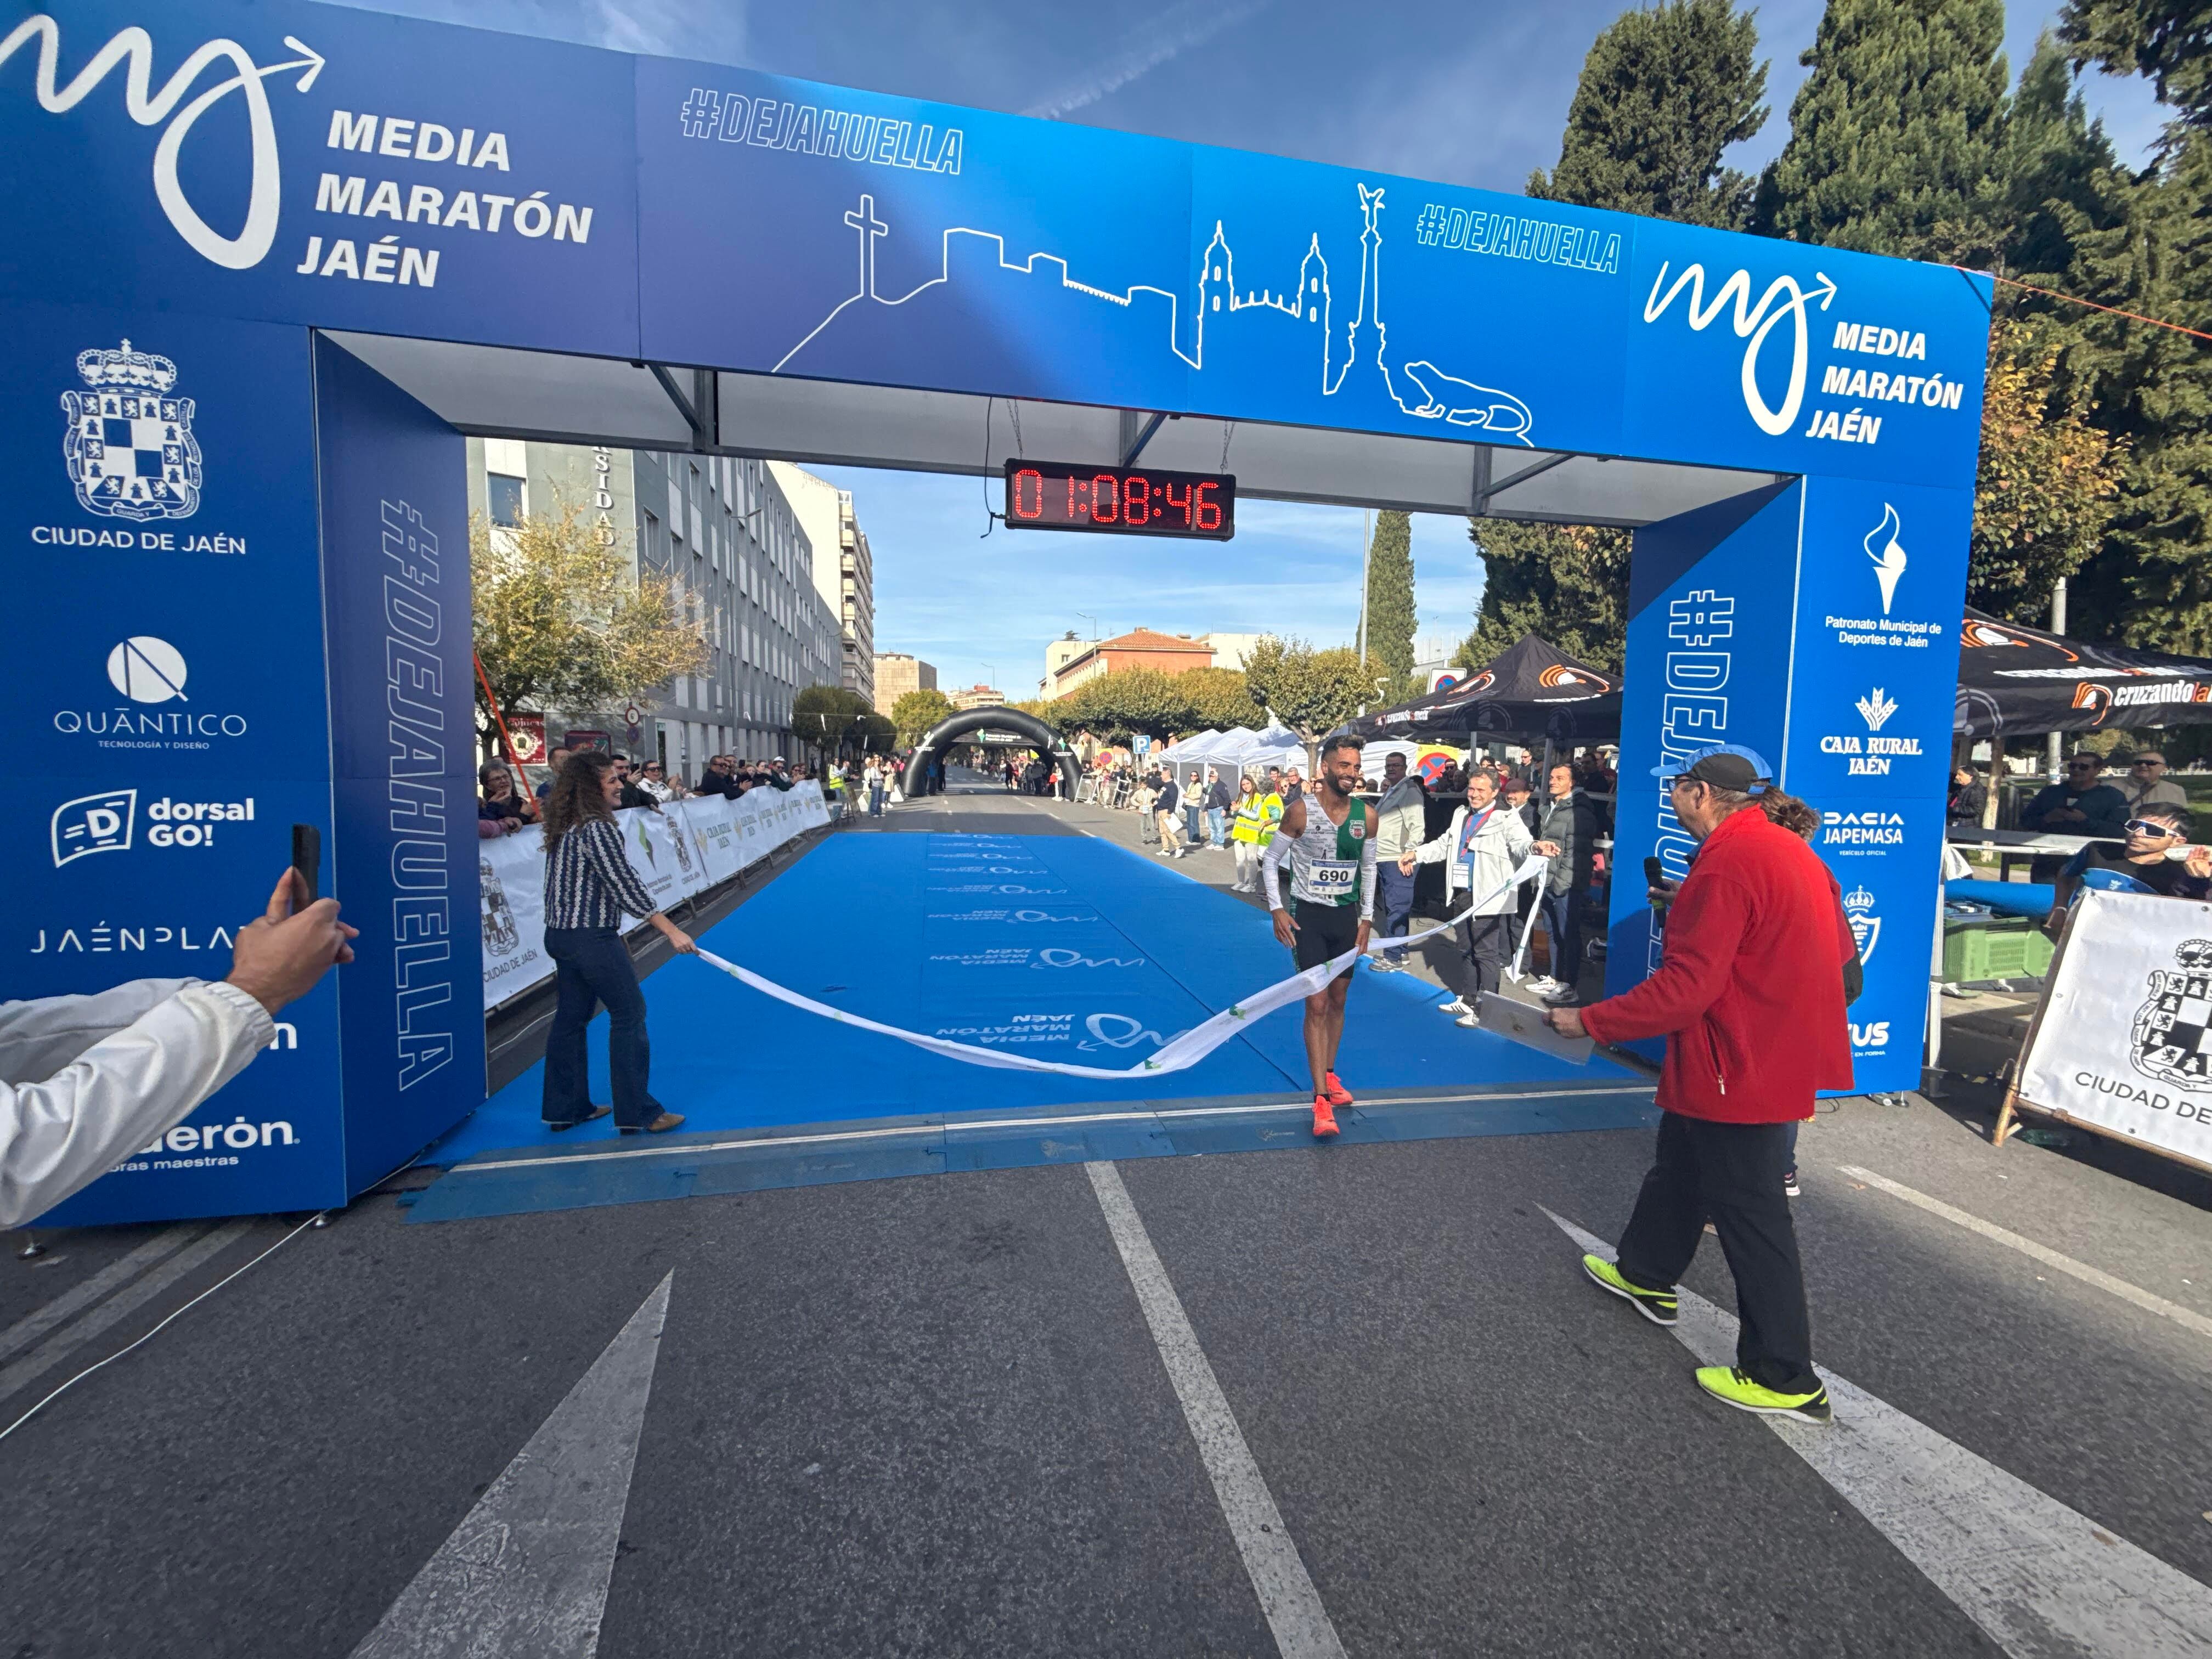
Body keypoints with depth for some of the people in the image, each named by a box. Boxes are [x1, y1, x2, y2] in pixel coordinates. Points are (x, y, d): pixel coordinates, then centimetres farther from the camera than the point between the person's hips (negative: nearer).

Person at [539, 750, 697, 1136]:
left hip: (560, 935, 10)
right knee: (629, 1015, -1)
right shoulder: (597, 830, -18)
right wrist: (672, 931, -18)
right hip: (592, 939, -10)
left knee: (571, 1018, 16)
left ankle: (565, 1108, 27)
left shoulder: (565, 826, 11)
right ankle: (637, 1114, 5)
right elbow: (626, 886, -20)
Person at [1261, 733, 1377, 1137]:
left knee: (1338, 1002, 15)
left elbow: (1369, 868, 11)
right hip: (1308, 916, -4)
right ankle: (1321, 1099, -1)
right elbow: (1270, 861, -4)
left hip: (1348, 916, 4)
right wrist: (1277, 910, -12)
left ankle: (1329, 1075, 33)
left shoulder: (1367, 816, -2)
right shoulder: (1300, 811, -13)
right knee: (1316, 1005, -6)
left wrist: (1367, 918, 8)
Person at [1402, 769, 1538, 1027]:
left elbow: (1520, 842, -25)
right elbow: (1444, 845, 24)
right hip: (1463, 895, 8)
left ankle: (1485, 1010, 6)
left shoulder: (1506, 819, -8)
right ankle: (1469, 1000, 32)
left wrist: (1535, 846, -47)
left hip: (1488, 898, -8)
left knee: (1486, 954, -2)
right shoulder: (1461, 815, 15)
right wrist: (1416, 853, 15)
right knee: (1469, 949, 19)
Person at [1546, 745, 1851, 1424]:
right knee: (1680, 1165, 23)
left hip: (1744, 1068, -10)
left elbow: (1686, 986, -28)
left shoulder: (1727, 864, -24)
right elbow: (1837, 948, 16)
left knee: (1749, 1213, 3)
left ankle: (1784, 1380, 18)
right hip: (1778, 1053, 10)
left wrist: (1589, 1021, -21)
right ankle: (1645, 1275, 42)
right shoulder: (1790, 850, 7)